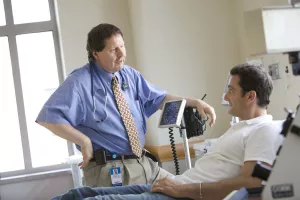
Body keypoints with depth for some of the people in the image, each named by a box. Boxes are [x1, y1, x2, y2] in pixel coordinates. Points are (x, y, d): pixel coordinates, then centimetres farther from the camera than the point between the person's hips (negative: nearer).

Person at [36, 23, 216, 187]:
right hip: (110, 169, -7)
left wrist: (195, 102, 5)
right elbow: (48, 117, -15)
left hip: (144, 163, 7)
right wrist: (84, 141, -20)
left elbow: (159, 99, 18)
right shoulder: (81, 82, -9)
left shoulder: (130, 75, 12)